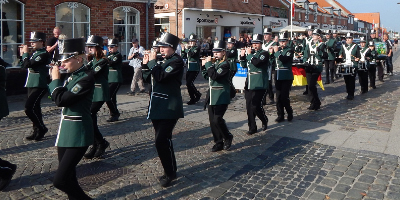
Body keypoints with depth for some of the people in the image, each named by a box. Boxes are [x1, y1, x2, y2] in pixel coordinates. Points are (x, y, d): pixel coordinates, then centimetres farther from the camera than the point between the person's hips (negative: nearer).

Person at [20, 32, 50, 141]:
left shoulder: (44, 54, -14)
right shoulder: (35, 53, 14)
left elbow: (28, 65, -21)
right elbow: (24, 65, 18)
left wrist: (25, 53, -8)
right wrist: (23, 54, 7)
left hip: (39, 86, -9)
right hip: (32, 84, 9)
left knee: (29, 108, -13)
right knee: (34, 108, 12)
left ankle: (42, 128, 1)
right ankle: (37, 131, 22)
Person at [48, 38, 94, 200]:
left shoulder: (86, 78, -17)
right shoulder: (72, 76, 9)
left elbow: (61, 100, -21)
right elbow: (57, 98, 12)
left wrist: (55, 79, -7)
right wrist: (55, 78, 2)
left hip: (77, 134, -9)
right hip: (65, 131, 9)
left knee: (60, 180, -10)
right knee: (67, 177, 16)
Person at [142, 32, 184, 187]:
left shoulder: (176, 61, -10)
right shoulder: (163, 61, 18)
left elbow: (160, 77, -23)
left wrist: (152, 61, -11)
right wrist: (146, 64, 6)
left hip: (169, 108, -9)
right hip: (158, 106, 9)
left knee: (162, 140, -13)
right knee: (163, 139, 14)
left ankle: (170, 173, 3)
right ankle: (170, 169, 27)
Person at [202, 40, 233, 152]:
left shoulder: (225, 65, -11)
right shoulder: (214, 63, 14)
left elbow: (214, 76, -25)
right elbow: (207, 77, 17)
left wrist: (208, 64, -16)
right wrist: (205, 66, 4)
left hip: (221, 98, -8)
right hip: (211, 97, 8)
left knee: (217, 119, -12)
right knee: (212, 121, 7)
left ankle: (228, 138, 12)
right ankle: (218, 143, 18)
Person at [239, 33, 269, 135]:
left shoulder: (264, 53, -5)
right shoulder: (252, 53, 16)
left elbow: (257, 63, -22)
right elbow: (243, 65, 15)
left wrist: (249, 54, -13)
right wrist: (242, 56, 0)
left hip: (259, 85, -7)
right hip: (249, 84, 7)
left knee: (255, 106, -10)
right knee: (249, 107, 6)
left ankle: (264, 120, 19)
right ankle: (252, 127, 18)